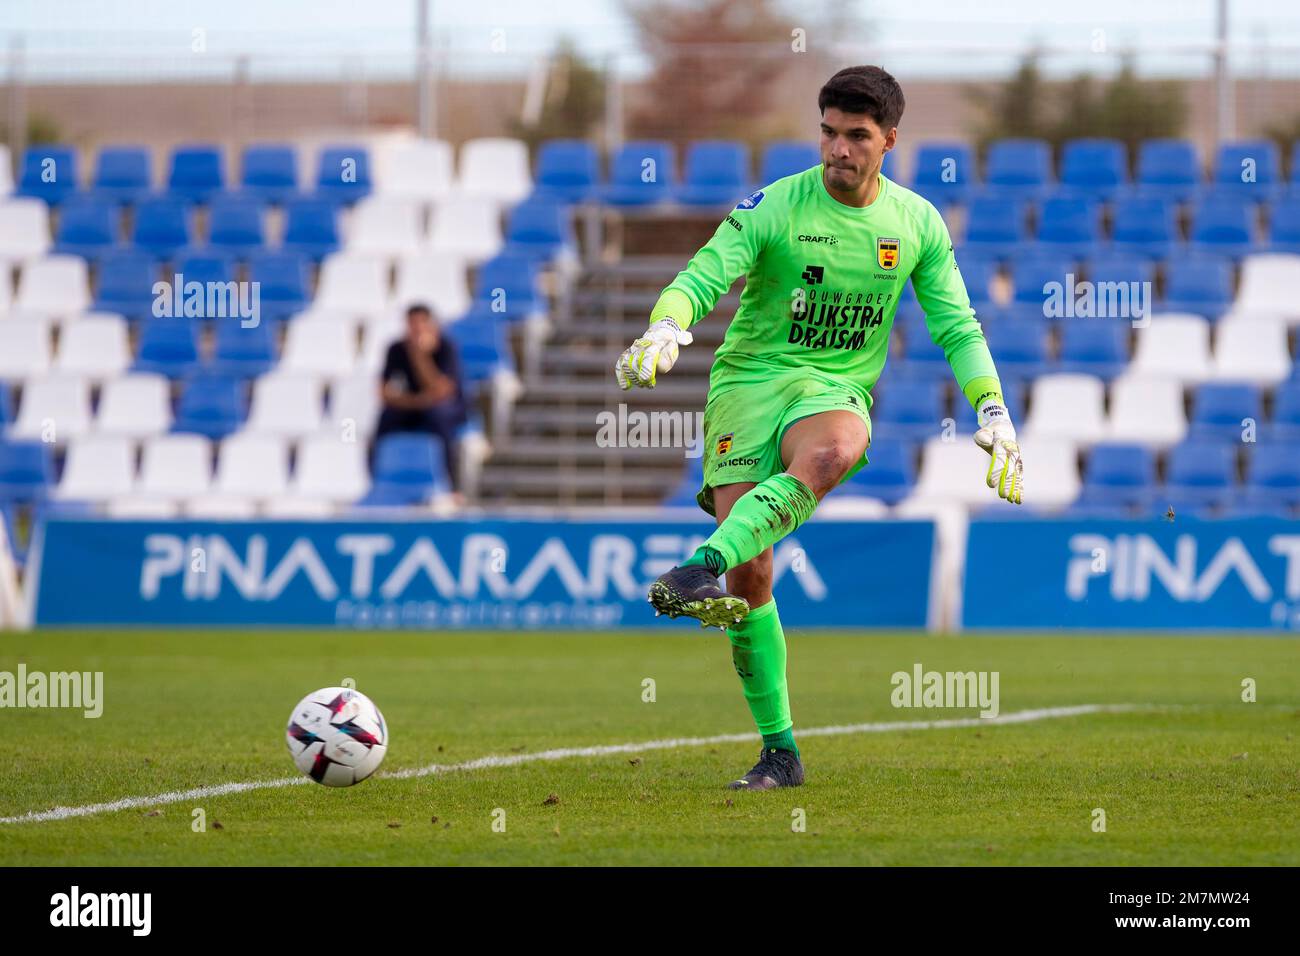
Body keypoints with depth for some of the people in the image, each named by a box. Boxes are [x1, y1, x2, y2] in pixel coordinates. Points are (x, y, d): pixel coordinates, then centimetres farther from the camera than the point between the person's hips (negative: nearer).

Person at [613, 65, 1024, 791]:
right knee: (751, 577, -13)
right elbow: (703, 278, -15)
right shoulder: (774, 207, -4)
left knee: (830, 453, -40)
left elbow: (957, 327, 14)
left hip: (837, 391, 1)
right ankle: (780, 751, -1)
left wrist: (996, 416, 4)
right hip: (750, 379, -1)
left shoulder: (918, 224, 6)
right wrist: (666, 329, -36)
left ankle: (705, 567, -51)